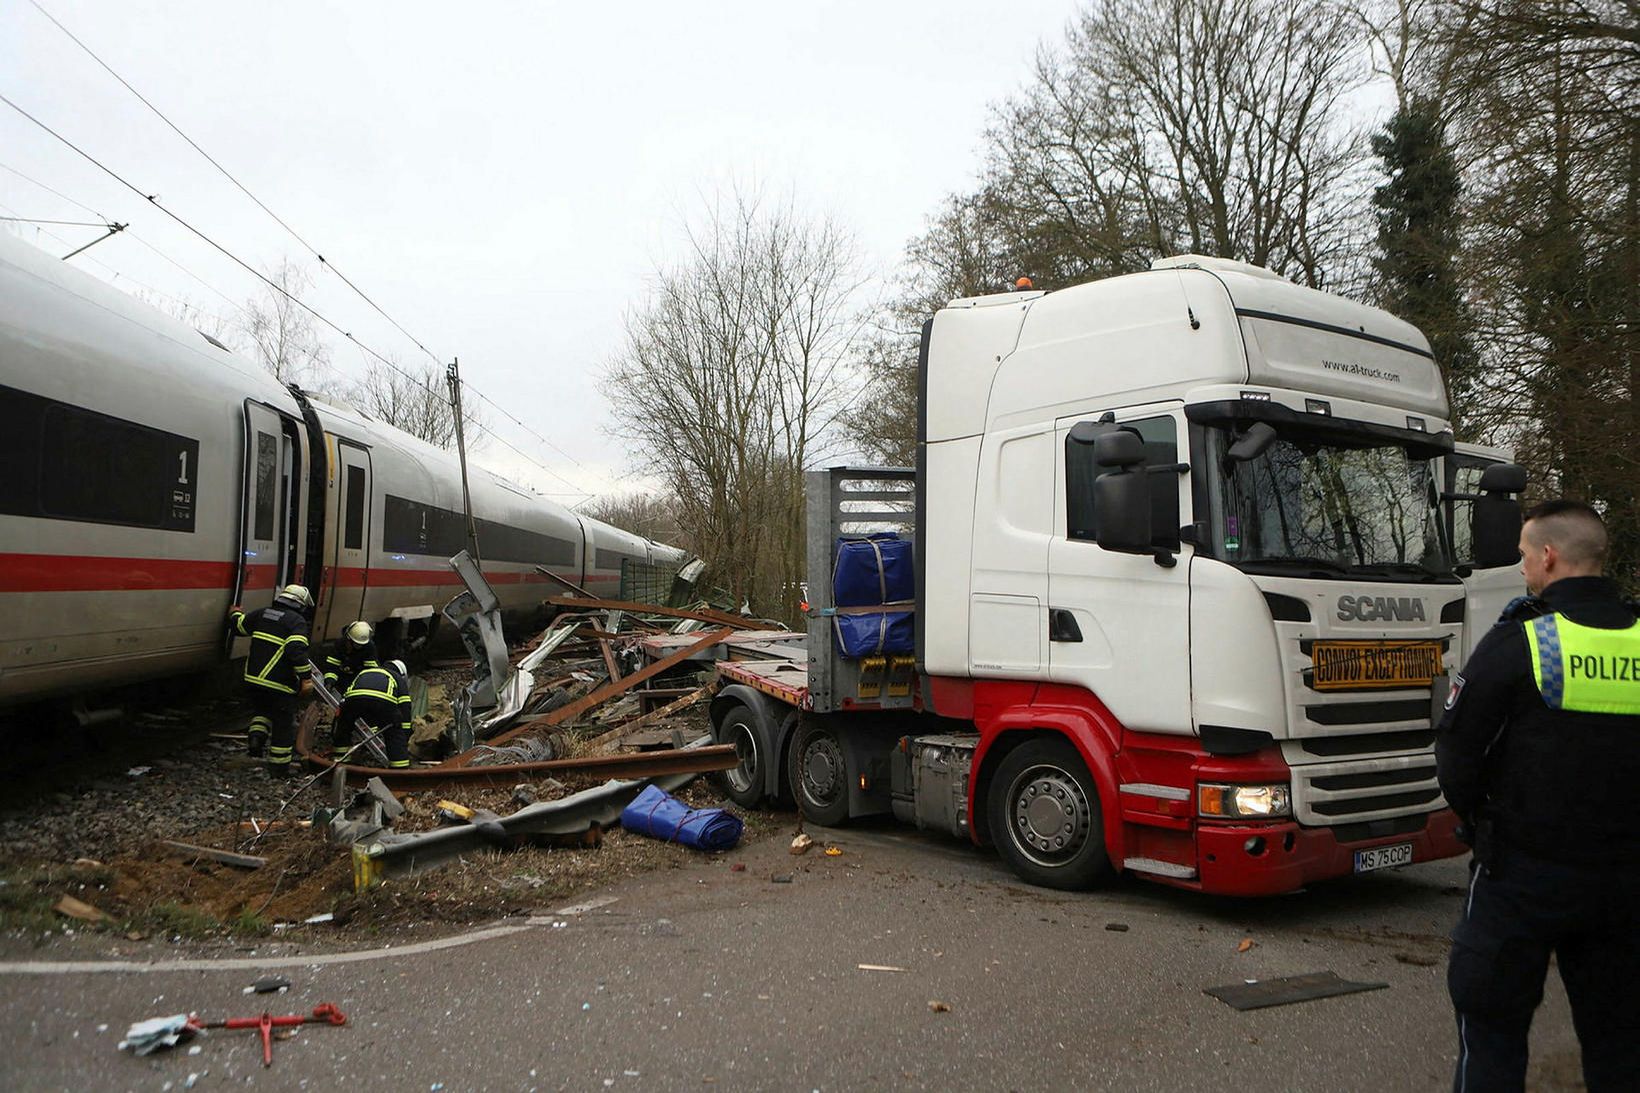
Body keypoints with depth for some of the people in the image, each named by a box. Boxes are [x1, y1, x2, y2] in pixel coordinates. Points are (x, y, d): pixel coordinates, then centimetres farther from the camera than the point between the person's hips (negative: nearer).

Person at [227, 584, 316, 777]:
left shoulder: (262, 613, 9)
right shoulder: (297, 621, -9)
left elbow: (239, 625, 24)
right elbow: (296, 651, -22)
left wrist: (235, 614, 45)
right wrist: (305, 676, -17)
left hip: (253, 680, 6)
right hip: (279, 685, -6)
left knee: (262, 709, 32)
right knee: (283, 724, 9)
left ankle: (256, 734, 7)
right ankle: (279, 766, 16)